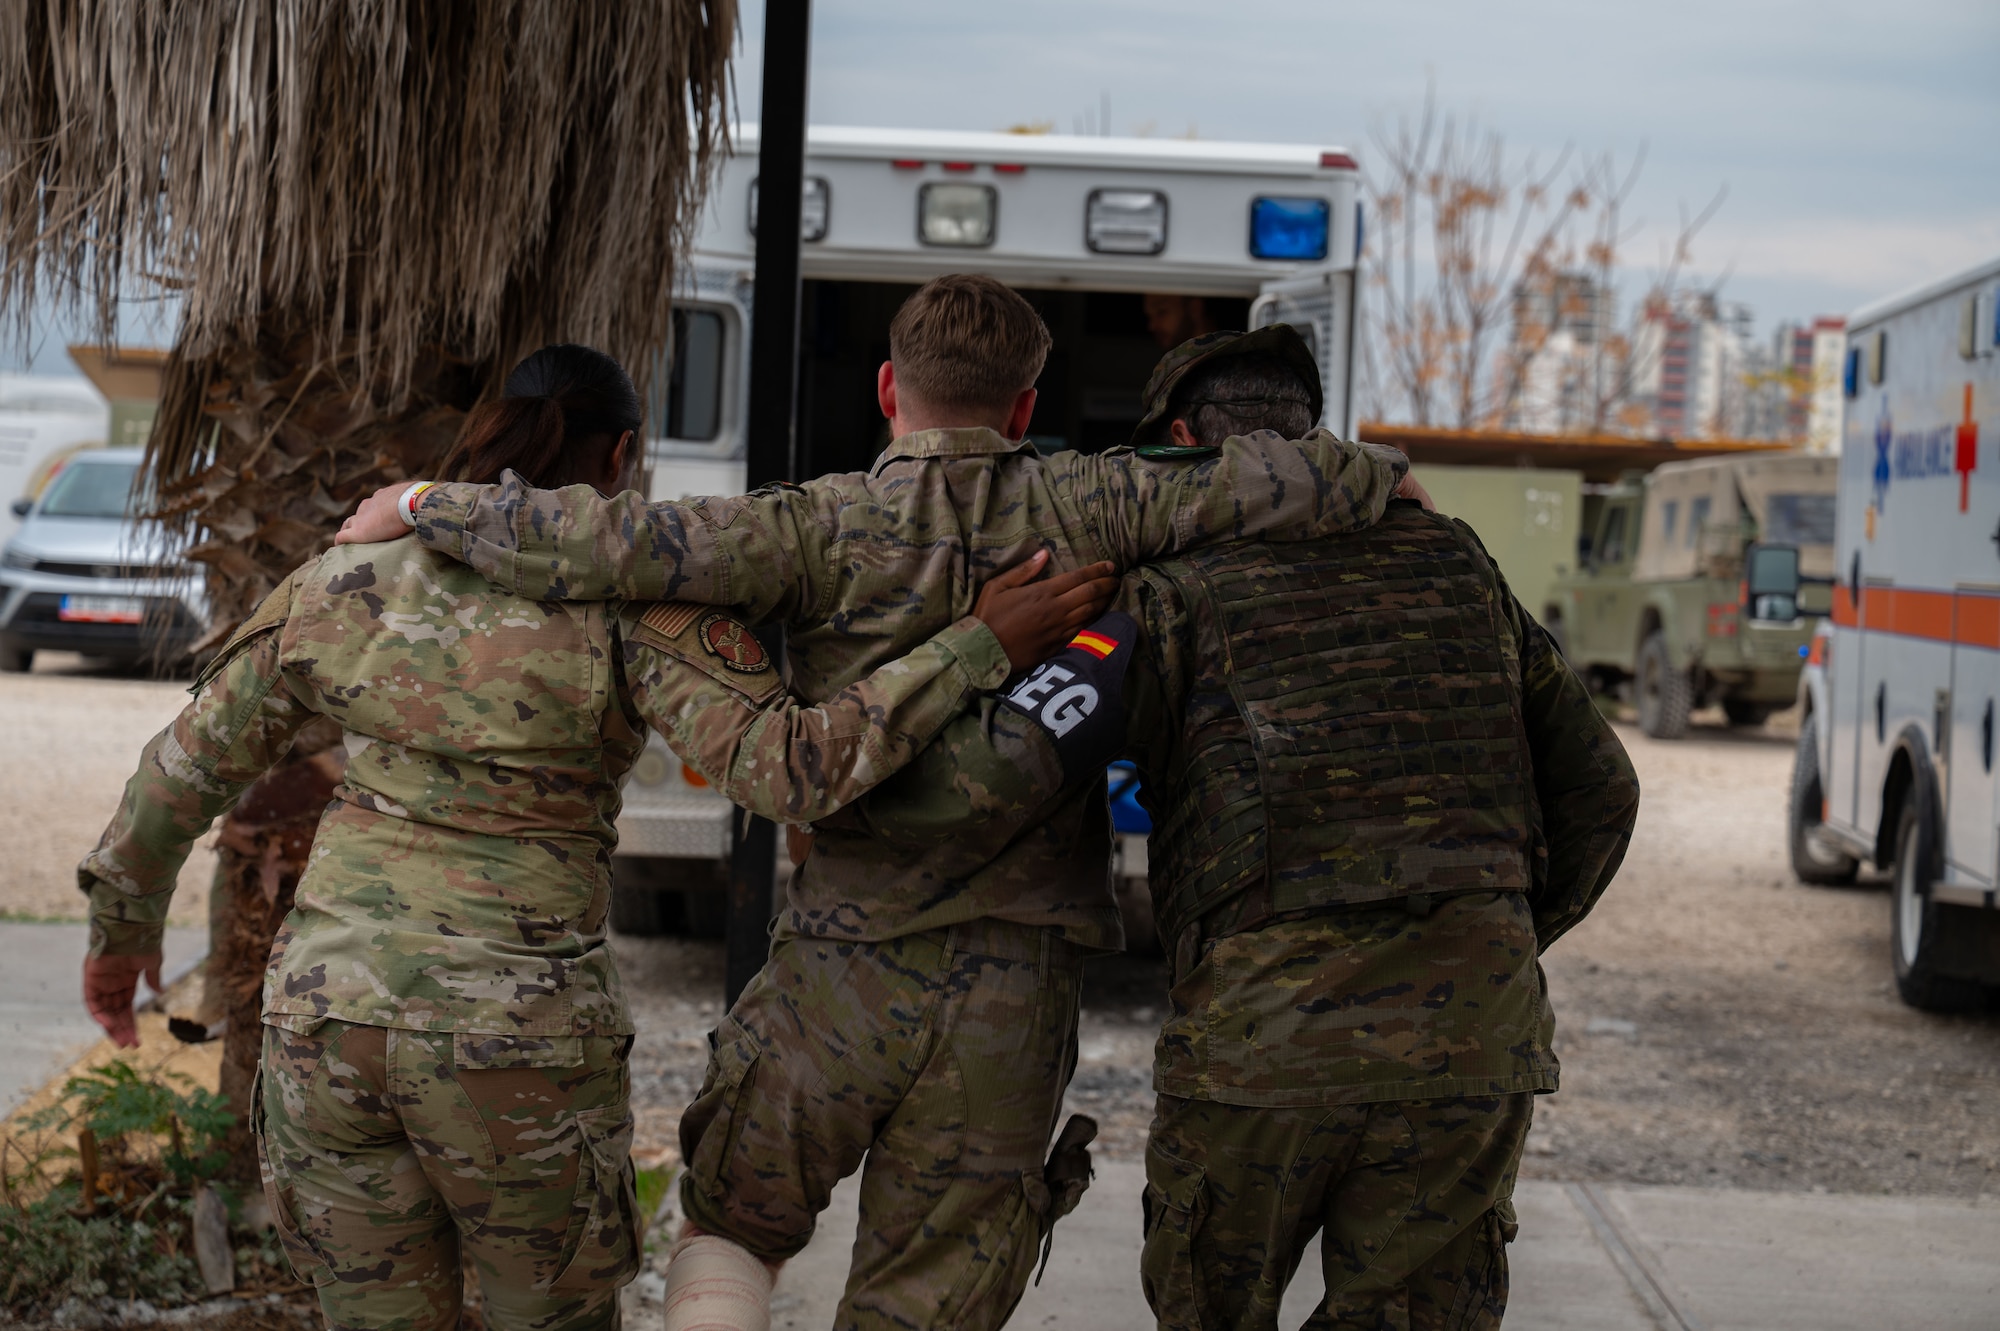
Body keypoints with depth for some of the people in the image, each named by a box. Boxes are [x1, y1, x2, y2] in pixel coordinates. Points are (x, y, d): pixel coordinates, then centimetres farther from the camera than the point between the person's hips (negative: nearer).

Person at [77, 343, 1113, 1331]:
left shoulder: (348, 580, 9)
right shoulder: (632, 602, -5)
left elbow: (189, 763, 16)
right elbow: (788, 766, -16)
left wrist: (123, 923, 31)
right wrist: (982, 648, -12)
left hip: (329, 1007, 4)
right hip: (519, 1041, -4)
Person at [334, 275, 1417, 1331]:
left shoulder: (827, 529, -5)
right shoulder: (1084, 512, 0)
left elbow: (613, 546, -15)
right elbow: (1280, 487, -6)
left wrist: (424, 507, -4)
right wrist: (1375, 474, 16)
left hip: (841, 980, -1)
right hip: (1014, 1003, 1)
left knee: (730, 1230, 21)